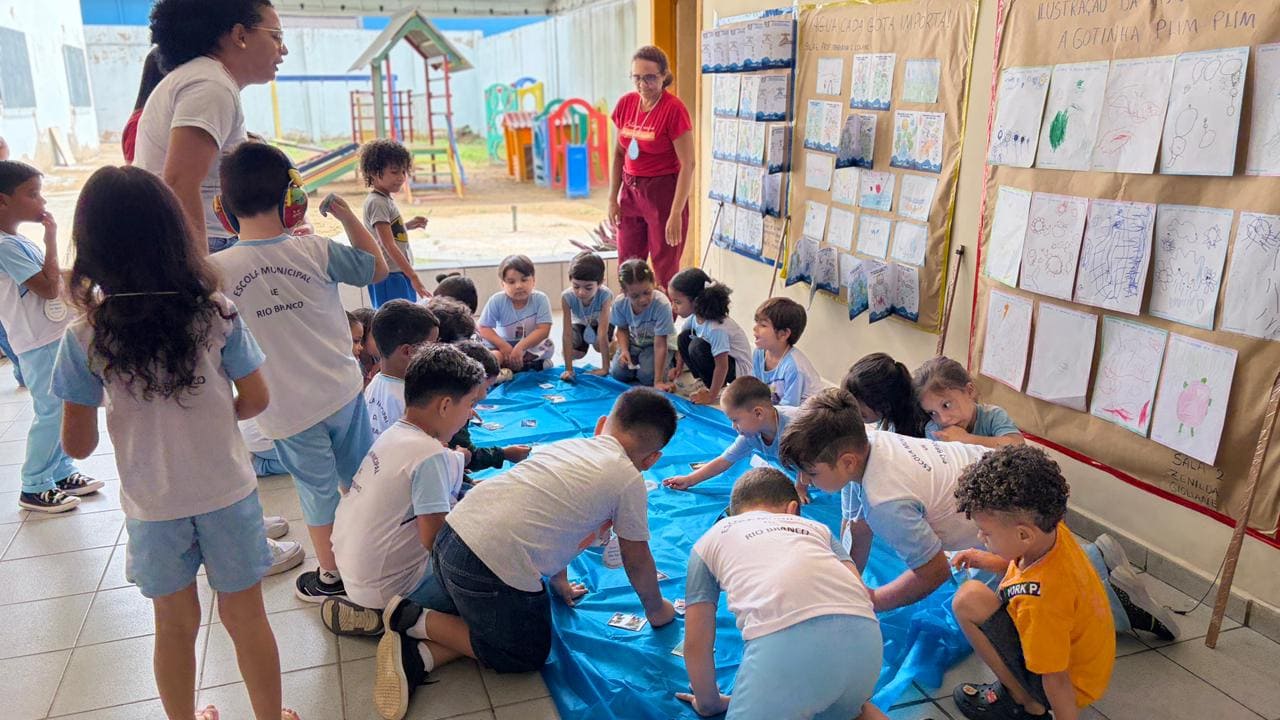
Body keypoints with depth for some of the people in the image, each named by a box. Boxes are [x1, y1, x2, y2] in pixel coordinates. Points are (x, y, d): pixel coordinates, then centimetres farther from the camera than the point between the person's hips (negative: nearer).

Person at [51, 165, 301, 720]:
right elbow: (255, 400, -6)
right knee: (245, 617, 17)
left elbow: (79, 445, -7)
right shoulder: (216, 313, -14)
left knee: (175, 626, 21)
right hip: (227, 493, 0)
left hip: (152, 507, 1)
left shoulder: (86, 339, -13)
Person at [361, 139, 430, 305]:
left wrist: (409, 225, 11)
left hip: (400, 274, 10)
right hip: (389, 277, -10)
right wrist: (413, 276, -23)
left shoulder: (385, 200, 12)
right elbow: (389, 245, -21)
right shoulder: (377, 202, -15)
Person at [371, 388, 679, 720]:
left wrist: (560, 584, 42)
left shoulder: (568, 445, 19)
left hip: (451, 534, 8)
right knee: (530, 655, 17)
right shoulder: (629, 481, -1)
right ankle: (418, 621, 5)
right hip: (493, 572, -8)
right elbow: (638, 561, 10)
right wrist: (657, 609, 28)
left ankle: (417, 656, 7)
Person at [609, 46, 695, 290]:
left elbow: (688, 164, -16)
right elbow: (619, 153, 12)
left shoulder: (674, 109, -15)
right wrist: (613, 199, 7)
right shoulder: (626, 104, 3)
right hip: (631, 191, 6)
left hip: (663, 193, -6)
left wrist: (676, 214, -19)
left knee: (665, 270, 3)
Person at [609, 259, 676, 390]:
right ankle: (636, 360, 16)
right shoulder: (620, 303, -22)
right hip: (633, 342, 4)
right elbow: (623, 329, 0)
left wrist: (658, 381, -32)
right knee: (618, 373, -15)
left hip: (655, 344, -4)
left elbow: (660, 344, -32)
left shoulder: (662, 304, -35)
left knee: (647, 376, -25)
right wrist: (624, 351, -20)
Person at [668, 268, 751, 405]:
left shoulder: (716, 328, -34)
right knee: (684, 337, -3)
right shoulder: (695, 316, -11)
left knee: (697, 347, -28)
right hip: (720, 361, 8)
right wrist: (679, 367, 7)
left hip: (738, 368, -8)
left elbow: (722, 366, -31)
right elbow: (682, 342, 8)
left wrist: (711, 396, -25)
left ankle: (720, 389, -7)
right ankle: (705, 381, 7)